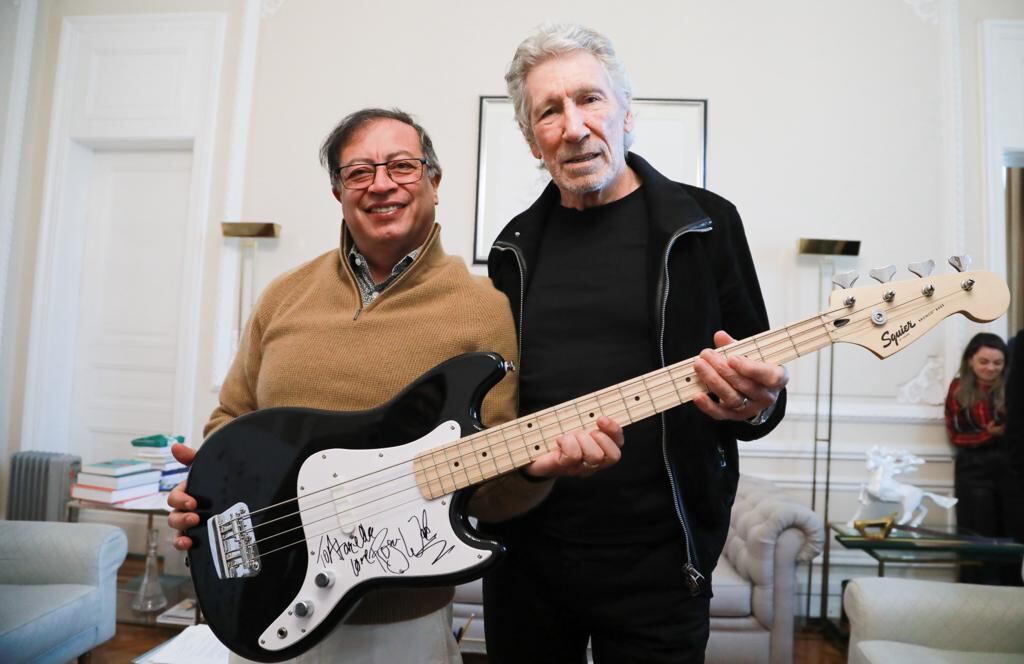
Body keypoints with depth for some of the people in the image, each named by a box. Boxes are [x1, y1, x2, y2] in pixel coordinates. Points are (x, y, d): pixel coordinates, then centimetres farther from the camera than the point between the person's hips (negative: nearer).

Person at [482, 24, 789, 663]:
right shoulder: (517, 244, 8)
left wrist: (754, 407, -22)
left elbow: (764, 383, 0)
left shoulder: (704, 223, -3)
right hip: (524, 546, 4)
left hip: (656, 558, -3)